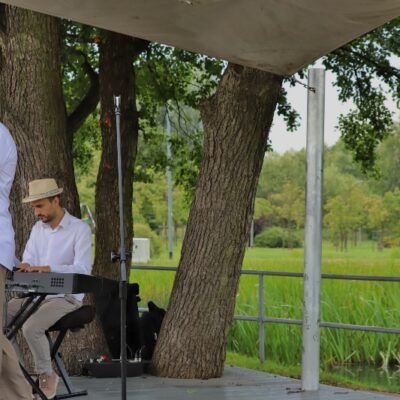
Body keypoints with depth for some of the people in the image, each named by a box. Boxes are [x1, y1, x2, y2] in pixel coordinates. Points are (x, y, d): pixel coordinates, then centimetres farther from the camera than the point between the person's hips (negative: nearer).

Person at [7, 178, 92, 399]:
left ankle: (47, 375, -7)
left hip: (65, 297, -7)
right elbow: (28, 261, 6)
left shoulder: (80, 229, -11)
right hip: (36, 295, 7)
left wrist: (49, 269, -34)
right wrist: (25, 267, -21)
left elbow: (83, 269, -21)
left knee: (31, 327, -31)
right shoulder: (38, 228, 11)